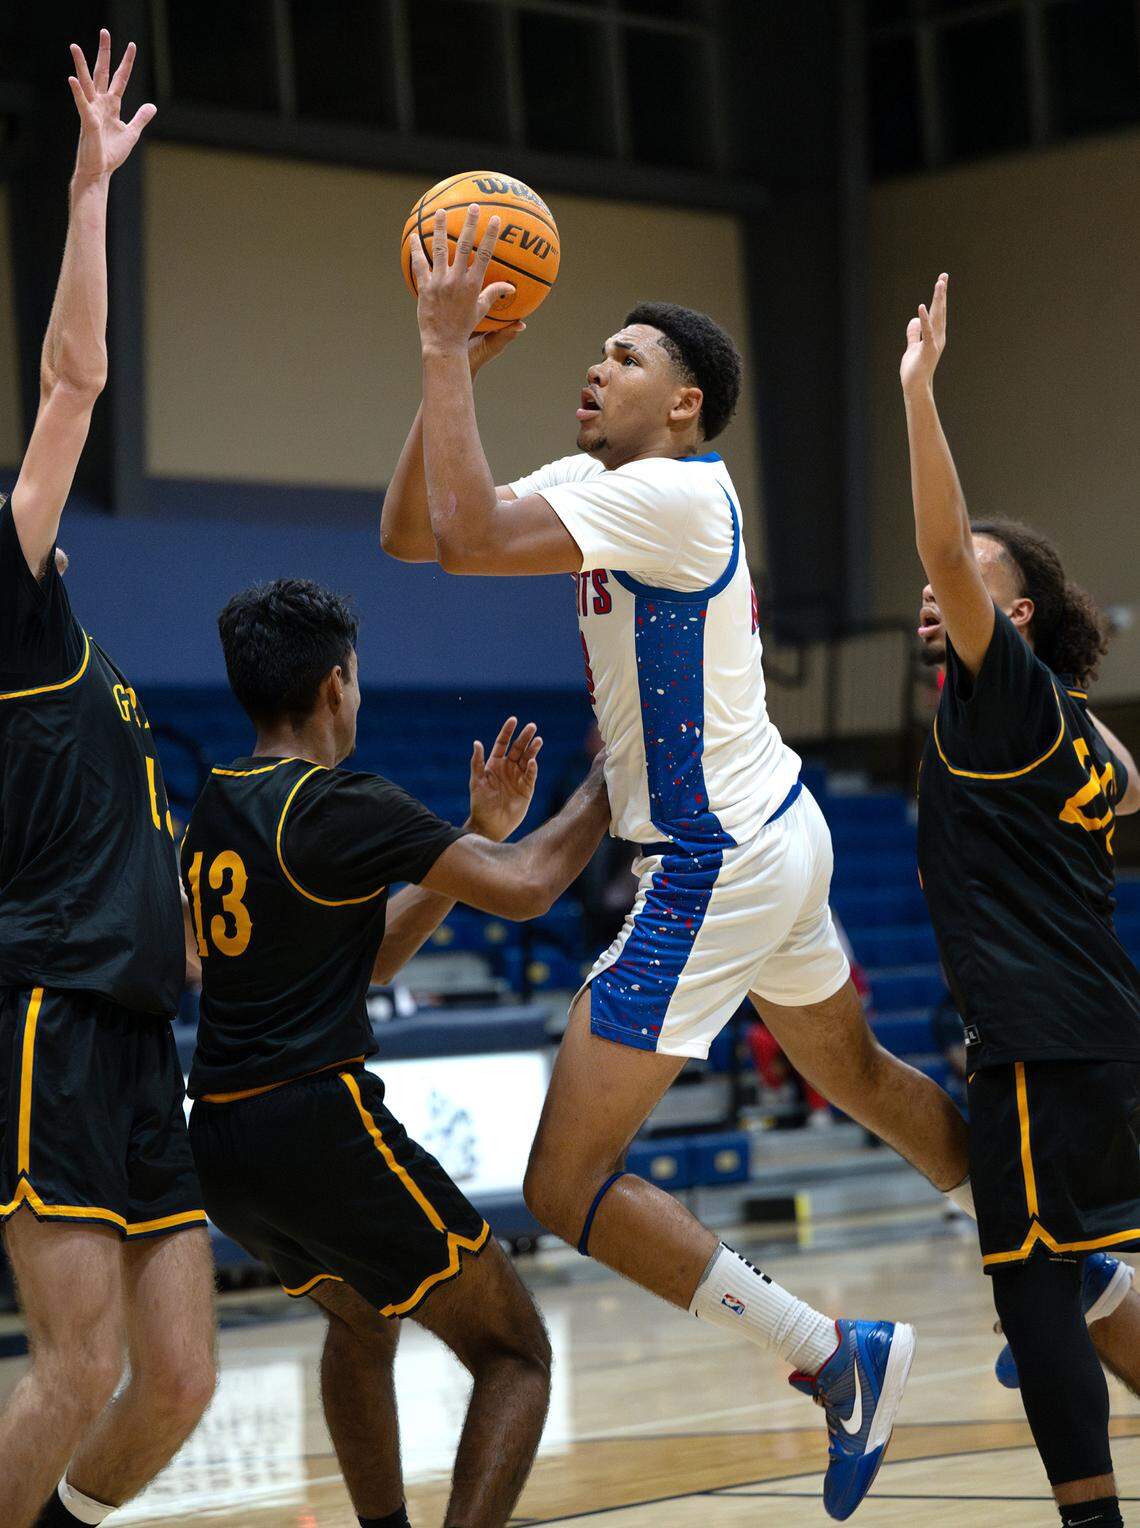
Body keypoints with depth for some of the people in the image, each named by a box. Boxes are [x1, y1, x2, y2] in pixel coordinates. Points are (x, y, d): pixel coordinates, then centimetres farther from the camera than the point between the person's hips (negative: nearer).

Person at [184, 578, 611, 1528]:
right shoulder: (339, 807, -11)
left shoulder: (214, 808, 15)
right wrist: (610, 785, 4)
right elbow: (523, 889, -12)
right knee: (515, 1354, 1)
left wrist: (482, 833, 20)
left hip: (222, 1142, 9)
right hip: (316, 1122, -8)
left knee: (361, 1319, 34)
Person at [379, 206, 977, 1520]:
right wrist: (452, 366, -3)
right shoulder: (603, 481, 7)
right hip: (771, 833, 10)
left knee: (567, 1186, -8)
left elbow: (471, 537, -32)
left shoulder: (672, 494, -20)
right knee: (861, 1079, 28)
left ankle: (832, 1359, -6)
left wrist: (448, 348, -26)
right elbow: (409, 532, 6)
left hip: (716, 868, -10)